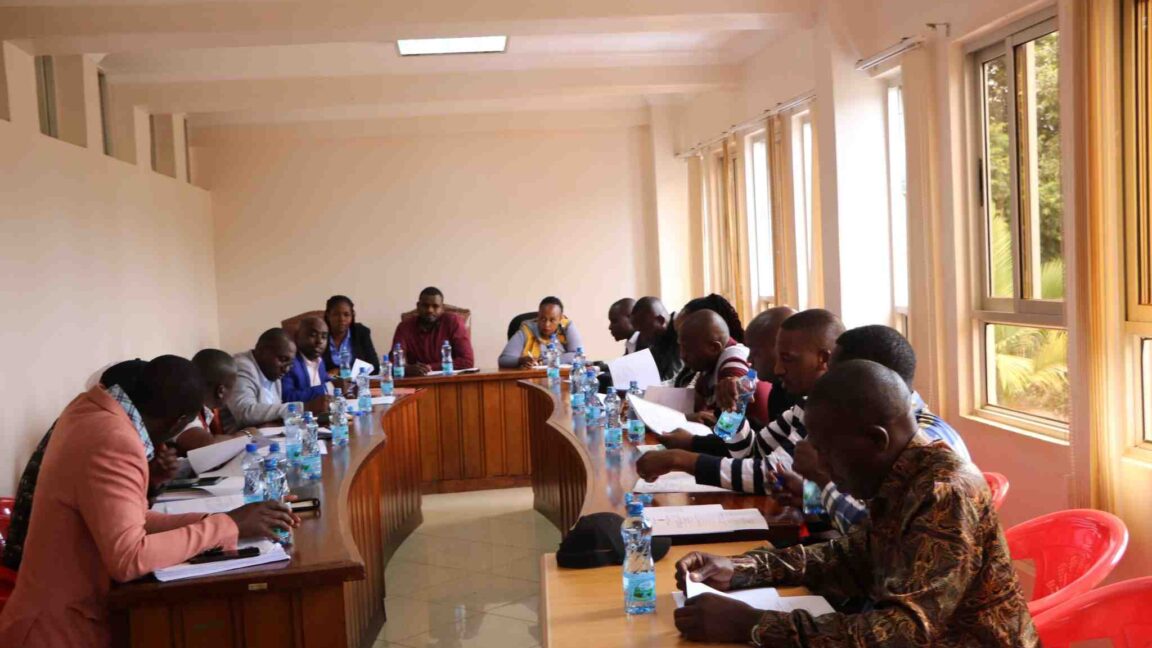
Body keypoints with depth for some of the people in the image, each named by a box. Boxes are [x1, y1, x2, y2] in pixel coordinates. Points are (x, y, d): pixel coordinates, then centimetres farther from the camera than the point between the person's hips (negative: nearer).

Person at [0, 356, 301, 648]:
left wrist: (213, 521, -5)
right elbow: (128, 559, -30)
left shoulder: (92, 408, 3)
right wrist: (227, 526, -23)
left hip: (68, 610, 8)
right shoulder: (114, 444, -24)